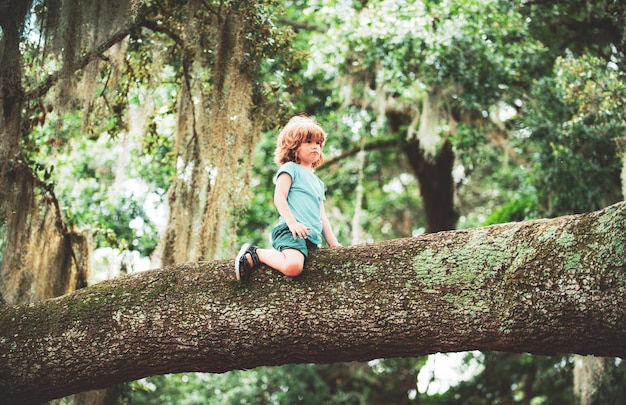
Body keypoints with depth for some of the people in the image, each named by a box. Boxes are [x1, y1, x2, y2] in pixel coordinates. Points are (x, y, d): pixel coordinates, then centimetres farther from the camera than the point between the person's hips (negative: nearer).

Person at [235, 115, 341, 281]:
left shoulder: (318, 182, 31)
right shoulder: (290, 168, 7)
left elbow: (322, 217, 31)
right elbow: (279, 198, -7)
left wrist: (333, 243, 19)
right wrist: (292, 222, -21)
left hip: (312, 237, 8)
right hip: (290, 230, -8)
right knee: (293, 266, -34)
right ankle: (256, 254, -7)